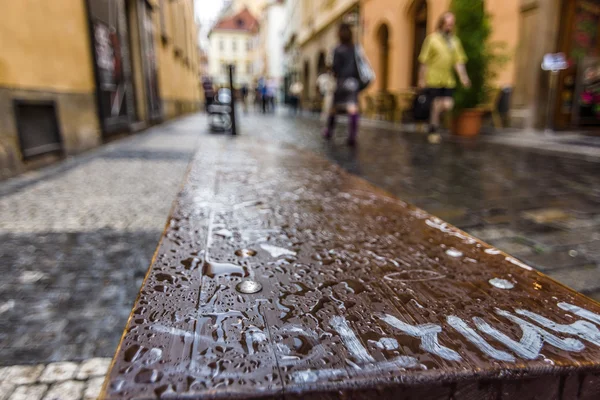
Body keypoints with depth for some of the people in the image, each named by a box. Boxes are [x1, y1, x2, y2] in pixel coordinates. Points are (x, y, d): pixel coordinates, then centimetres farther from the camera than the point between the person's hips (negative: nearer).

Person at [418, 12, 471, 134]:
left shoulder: (455, 41, 13)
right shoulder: (432, 39, -2)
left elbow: (459, 61, 9)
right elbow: (424, 61, -4)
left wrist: (463, 77, -5)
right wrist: (421, 79, -8)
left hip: (448, 80, 5)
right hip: (433, 79, -4)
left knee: (448, 105, -4)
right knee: (437, 105, -4)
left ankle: (433, 117, 26)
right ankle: (433, 130, 10)